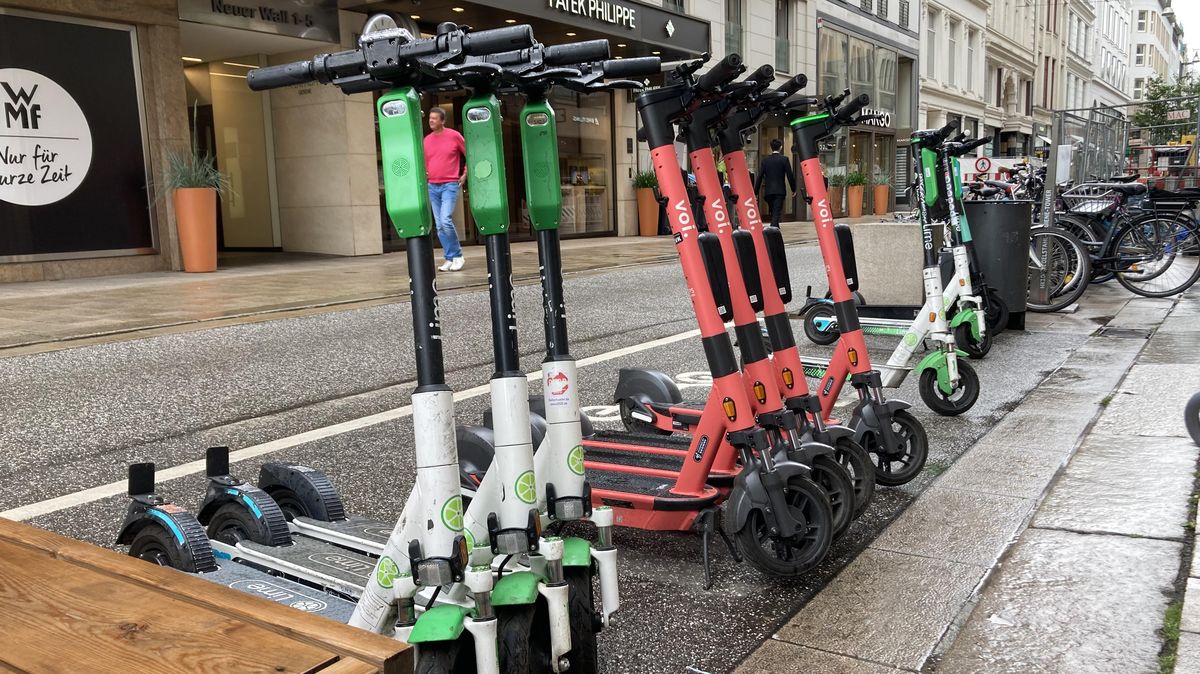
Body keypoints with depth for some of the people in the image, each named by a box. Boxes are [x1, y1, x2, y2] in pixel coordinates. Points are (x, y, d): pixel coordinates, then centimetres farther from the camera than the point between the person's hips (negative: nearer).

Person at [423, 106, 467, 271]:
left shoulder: (454, 136, -3)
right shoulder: (427, 140, 9)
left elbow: (469, 155, 4)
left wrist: (465, 174, 0)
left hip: (450, 185, -5)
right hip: (432, 187, 5)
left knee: (446, 221, -18)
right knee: (439, 225, 3)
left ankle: (458, 256, -3)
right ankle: (449, 258, 11)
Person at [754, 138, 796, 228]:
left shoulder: (765, 160, 4)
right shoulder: (784, 159, -4)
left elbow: (760, 176, 3)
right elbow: (790, 176, -4)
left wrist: (755, 192, 7)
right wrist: (793, 189, 9)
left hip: (768, 191, 3)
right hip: (779, 191, -3)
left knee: (773, 213, 17)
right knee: (776, 213, -6)